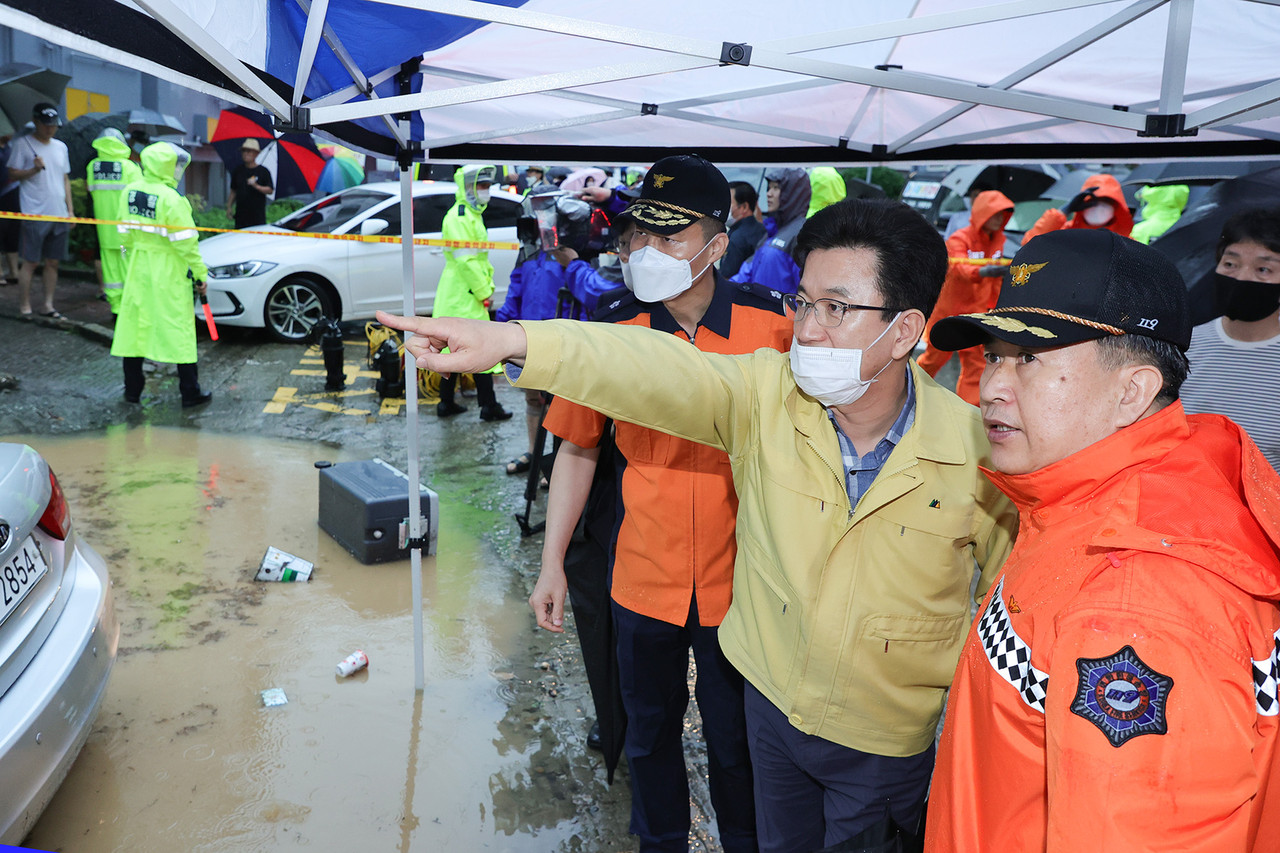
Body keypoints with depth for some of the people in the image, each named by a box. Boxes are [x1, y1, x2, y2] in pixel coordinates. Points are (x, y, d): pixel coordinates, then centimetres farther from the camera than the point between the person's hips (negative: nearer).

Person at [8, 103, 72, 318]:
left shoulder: (61, 147, 15)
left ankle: (48, 305, 12)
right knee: (31, 262, -4)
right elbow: (13, 175, -2)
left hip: (59, 214, 5)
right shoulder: (24, 144, -1)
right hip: (35, 214, -5)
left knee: (53, 262, 6)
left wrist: (70, 208, 14)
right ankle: (24, 307, 3)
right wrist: (34, 169, -19)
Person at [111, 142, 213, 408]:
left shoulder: (129, 193, 4)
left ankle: (132, 390, 19)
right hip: (168, 272, -6)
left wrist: (131, 263, 19)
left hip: (138, 268, 6)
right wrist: (200, 275, -8)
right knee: (179, 329, 1)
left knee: (135, 326, 12)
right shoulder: (171, 199, -17)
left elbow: (124, 234, 10)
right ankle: (190, 393, 8)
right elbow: (186, 243, -16)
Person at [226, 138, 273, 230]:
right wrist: (229, 206, 8)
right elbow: (233, 191, 16)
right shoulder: (238, 170, 12)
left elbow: (270, 190, -3)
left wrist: (256, 186, -18)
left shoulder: (263, 171, 1)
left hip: (258, 213, -3)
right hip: (241, 214, 3)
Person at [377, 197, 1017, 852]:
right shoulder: (766, 394, -16)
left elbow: (1014, 585, -4)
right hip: (772, 701, 2)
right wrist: (509, 341, -47)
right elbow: (654, 371, -32)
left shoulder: (975, 444, -18)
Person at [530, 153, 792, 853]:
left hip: (741, 578, -1)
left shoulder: (772, 328, -12)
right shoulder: (613, 329, -8)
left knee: (736, 740, 16)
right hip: (645, 577, 2)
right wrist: (552, 562, 2)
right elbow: (578, 449, 2)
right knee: (649, 729, 20)